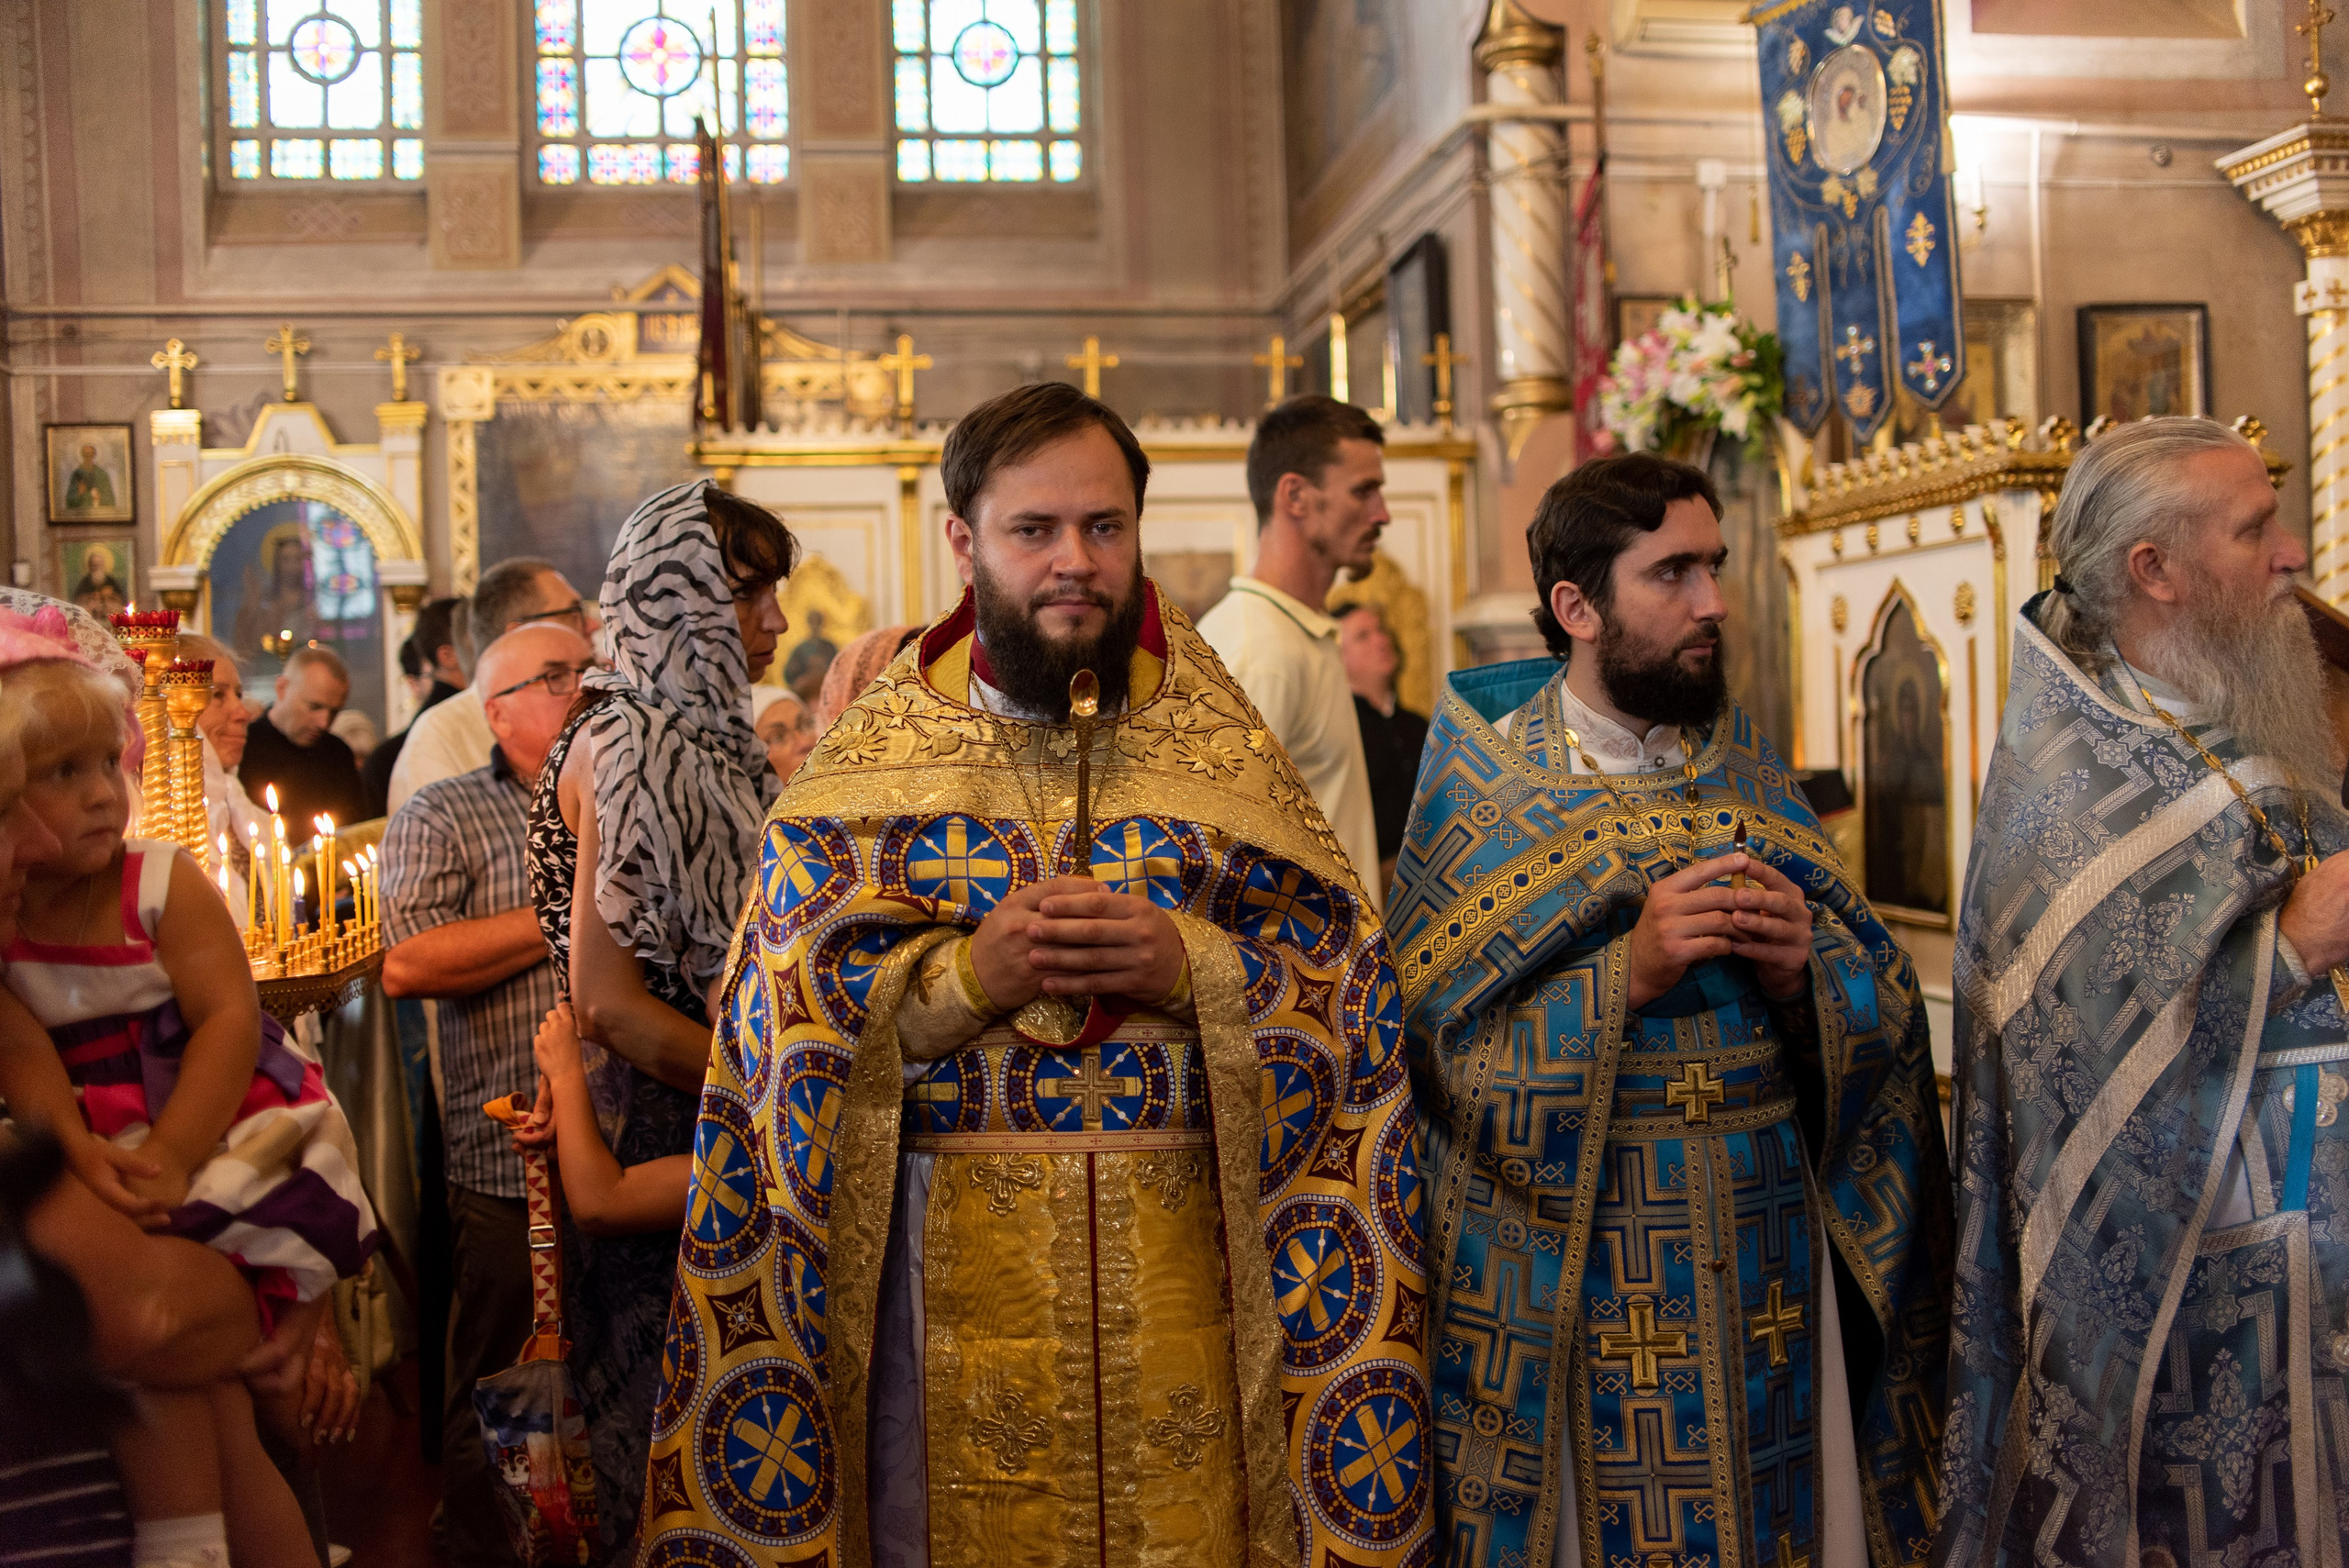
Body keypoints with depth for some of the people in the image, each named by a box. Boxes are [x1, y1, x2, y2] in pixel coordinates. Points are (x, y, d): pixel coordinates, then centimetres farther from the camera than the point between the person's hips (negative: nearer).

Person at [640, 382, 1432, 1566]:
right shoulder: (870, 753, 2)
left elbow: (1351, 985, 1)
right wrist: (966, 974, -17)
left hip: (1181, 1266, 1)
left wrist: (1192, 966, -16)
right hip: (949, 1258, 0)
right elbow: (778, 1010, -3)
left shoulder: (1221, 741, 5)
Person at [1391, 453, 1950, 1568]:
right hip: (1571, 1286, -3)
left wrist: (1802, 973, -16)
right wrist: (1626, 975, -23)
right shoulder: (1483, 793, -5)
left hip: (1768, 1270, 4)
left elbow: (1888, 1011, 3)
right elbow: (1446, 1048, -13)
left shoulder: (1750, 776, 7)